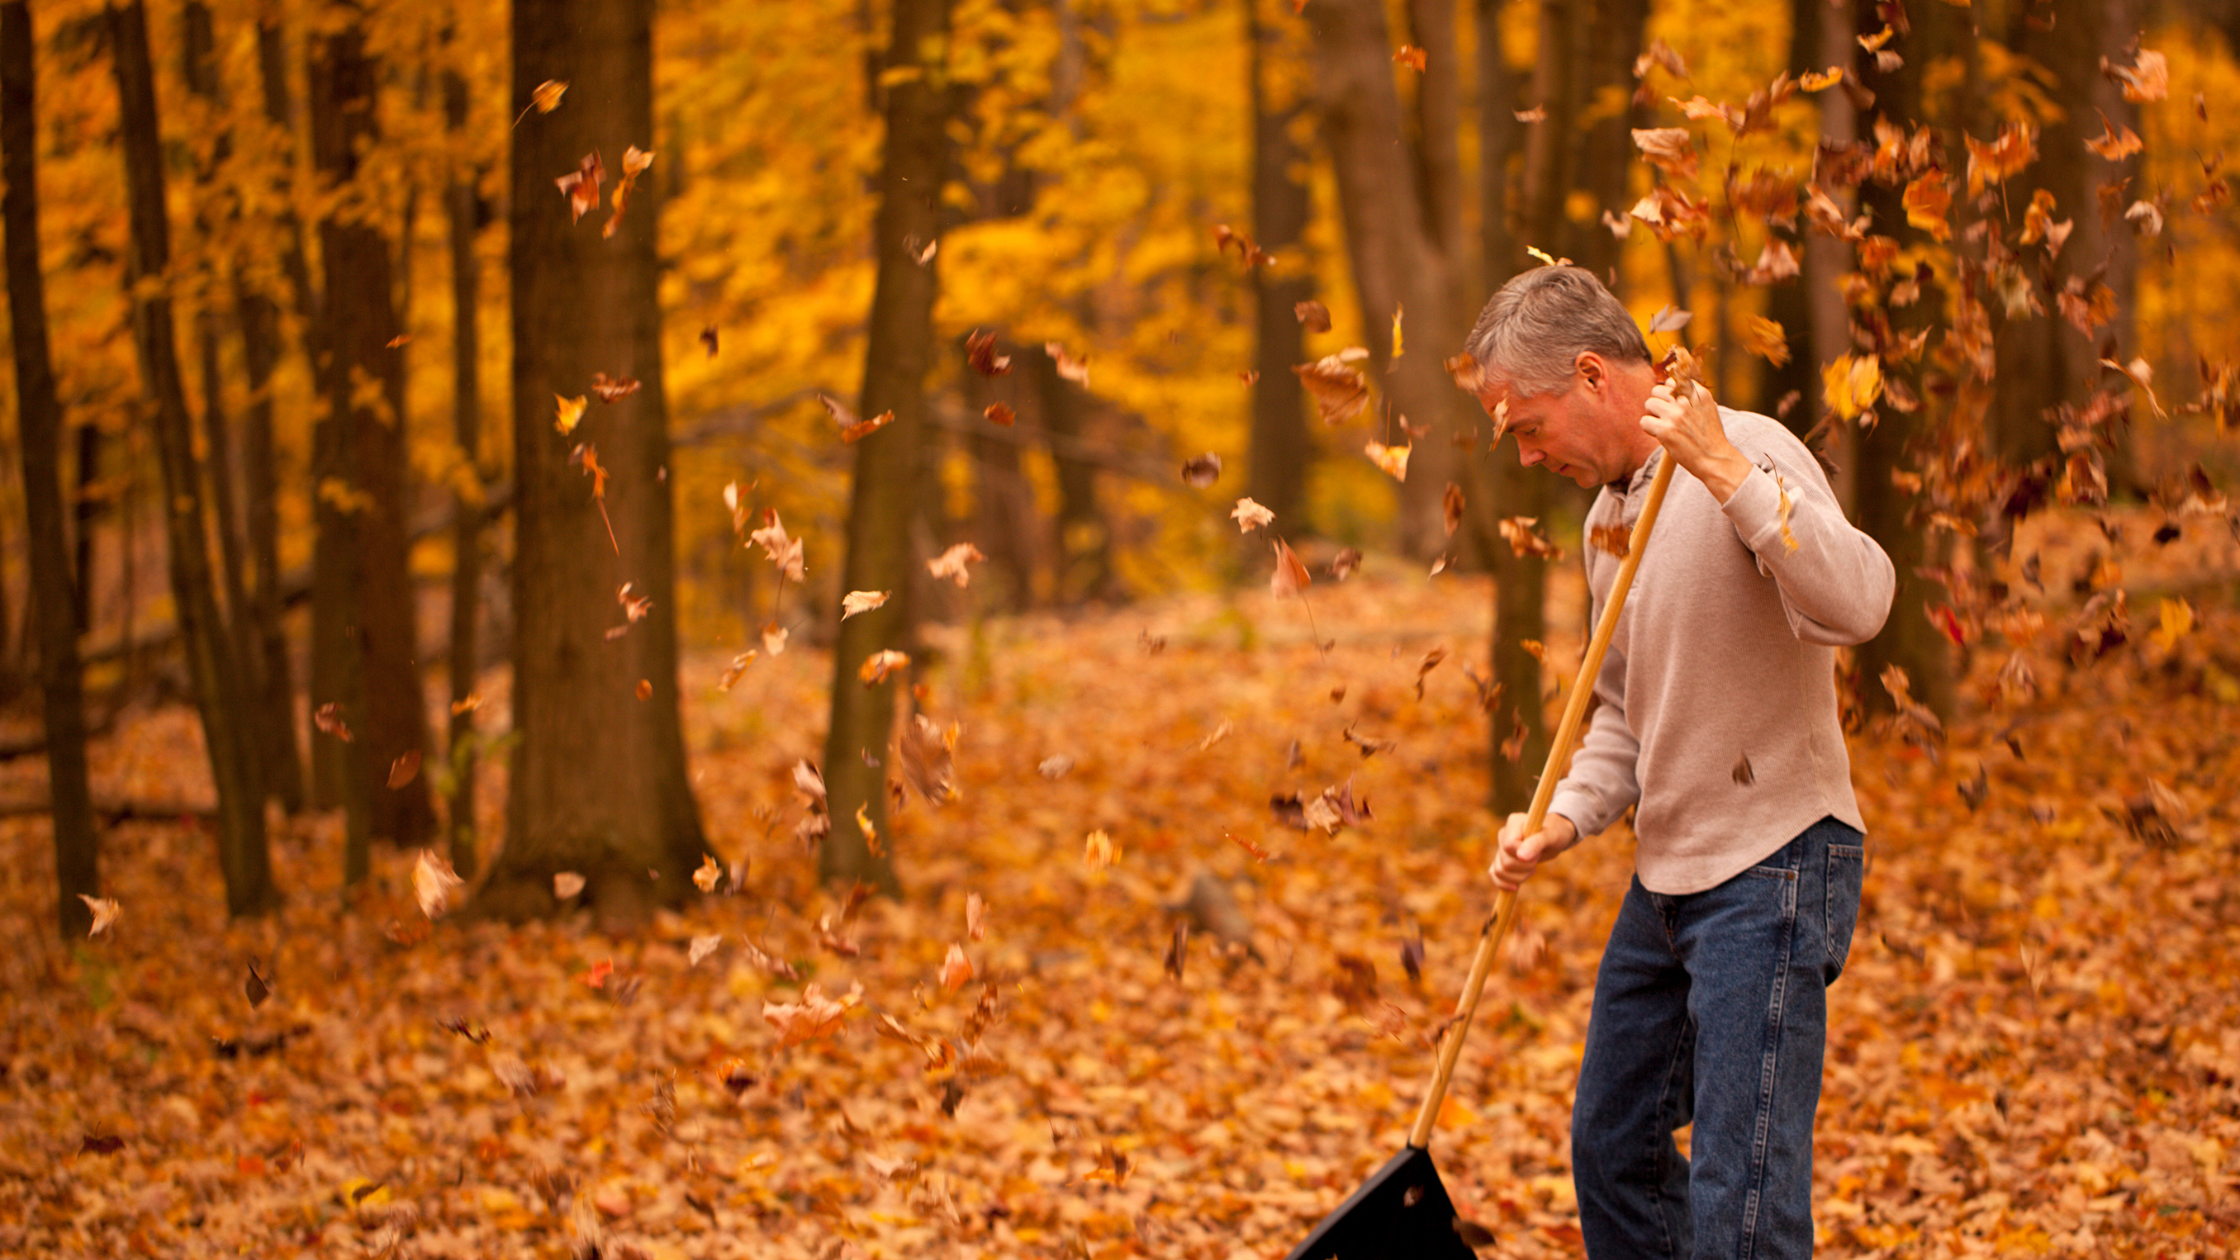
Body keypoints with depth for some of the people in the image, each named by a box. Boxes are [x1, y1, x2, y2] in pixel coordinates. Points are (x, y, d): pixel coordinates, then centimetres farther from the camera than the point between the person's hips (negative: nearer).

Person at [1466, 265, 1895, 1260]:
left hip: (1772, 872, -9)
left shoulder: (1751, 456, -14)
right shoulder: (1610, 510, 14)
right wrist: (1562, 821, 6)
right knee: (1610, 1149, 17)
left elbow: (1856, 604, -32)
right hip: (1667, 877, 9)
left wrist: (1726, 473, -36)